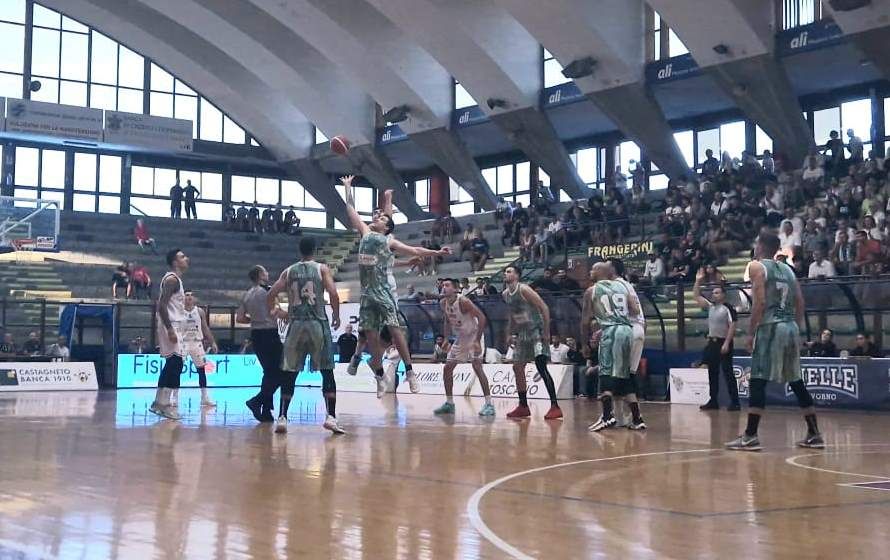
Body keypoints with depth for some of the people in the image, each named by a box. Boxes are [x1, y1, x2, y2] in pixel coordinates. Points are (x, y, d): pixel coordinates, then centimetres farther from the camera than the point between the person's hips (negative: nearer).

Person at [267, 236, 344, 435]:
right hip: (318, 323, -2)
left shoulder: (289, 271, 9)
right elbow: (333, 294, -10)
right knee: (327, 372, 3)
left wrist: (272, 311, 23)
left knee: (289, 373, 8)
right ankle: (331, 417, -6)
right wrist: (336, 316, 5)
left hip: (296, 324, 2)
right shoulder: (322, 269, 2)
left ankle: (282, 418, 4)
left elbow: (270, 295, 4)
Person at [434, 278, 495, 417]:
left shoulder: (463, 301, -25)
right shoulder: (443, 303, -3)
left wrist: (477, 340, -31)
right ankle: (449, 403, 18)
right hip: (461, 337, 8)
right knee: (447, 368, 6)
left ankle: (489, 404, -20)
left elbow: (482, 318, -27)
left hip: (473, 335, -8)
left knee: (477, 366, -21)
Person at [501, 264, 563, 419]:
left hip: (536, 331, -9)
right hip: (522, 334, 9)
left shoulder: (524, 289, -16)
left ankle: (555, 407, -19)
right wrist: (509, 334, 20)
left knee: (541, 367, -19)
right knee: (517, 367, 10)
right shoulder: (505, 294, 8)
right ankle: (523, 407, 20)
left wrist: (546, 332, -22)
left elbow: (544, 308, -18)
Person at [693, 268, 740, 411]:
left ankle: (734, 402, -6)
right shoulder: (710, 306, 12)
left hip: (723, 343, -8)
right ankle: (713, 401, 15)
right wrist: (698, 281, 7)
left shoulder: (728, 308, -10)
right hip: (712, 342, 8)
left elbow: (732, 326, -16)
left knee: (728, 373, -8)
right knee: (712, 373, 10)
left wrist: (726, 343, -21)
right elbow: (696, 296, 16)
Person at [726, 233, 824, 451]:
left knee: (757, 382, -6)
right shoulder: (788, 269, 19)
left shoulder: (756, 266, -2)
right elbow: (800, 304, 15)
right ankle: (814, 434, 17)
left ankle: (750, 436, -10)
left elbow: (759, 302, -13)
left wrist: (751, 332, -9)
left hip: (770, 327, -7)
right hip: (790, 328, 7)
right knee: (797, 382, 14)